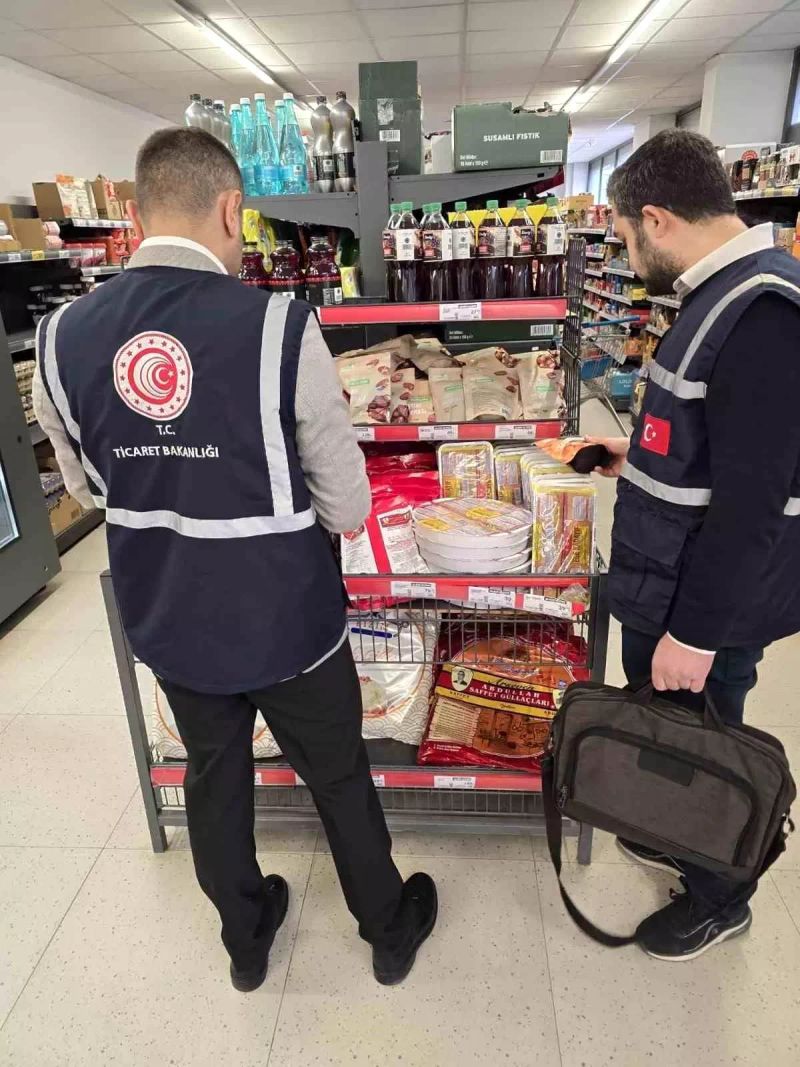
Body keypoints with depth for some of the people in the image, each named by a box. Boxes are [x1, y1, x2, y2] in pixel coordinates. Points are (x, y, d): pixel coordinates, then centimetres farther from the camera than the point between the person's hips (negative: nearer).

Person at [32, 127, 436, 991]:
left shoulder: (60, 338, -8)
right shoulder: (279, 326, -22)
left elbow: (88, 489, 7)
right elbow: (347, 507, -15)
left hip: (165, 621, 4)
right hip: (284, 618, -3)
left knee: (214, 777, 26)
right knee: (338, 778, 20)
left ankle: (245, 940, 50)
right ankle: (389, 930, 46)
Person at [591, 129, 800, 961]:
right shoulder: (727, 297, 8)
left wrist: (697, 632, -23)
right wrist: (641, 459, 22)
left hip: (708, 605, -9)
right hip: (667, 586, 9)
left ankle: (718, 899, 37)